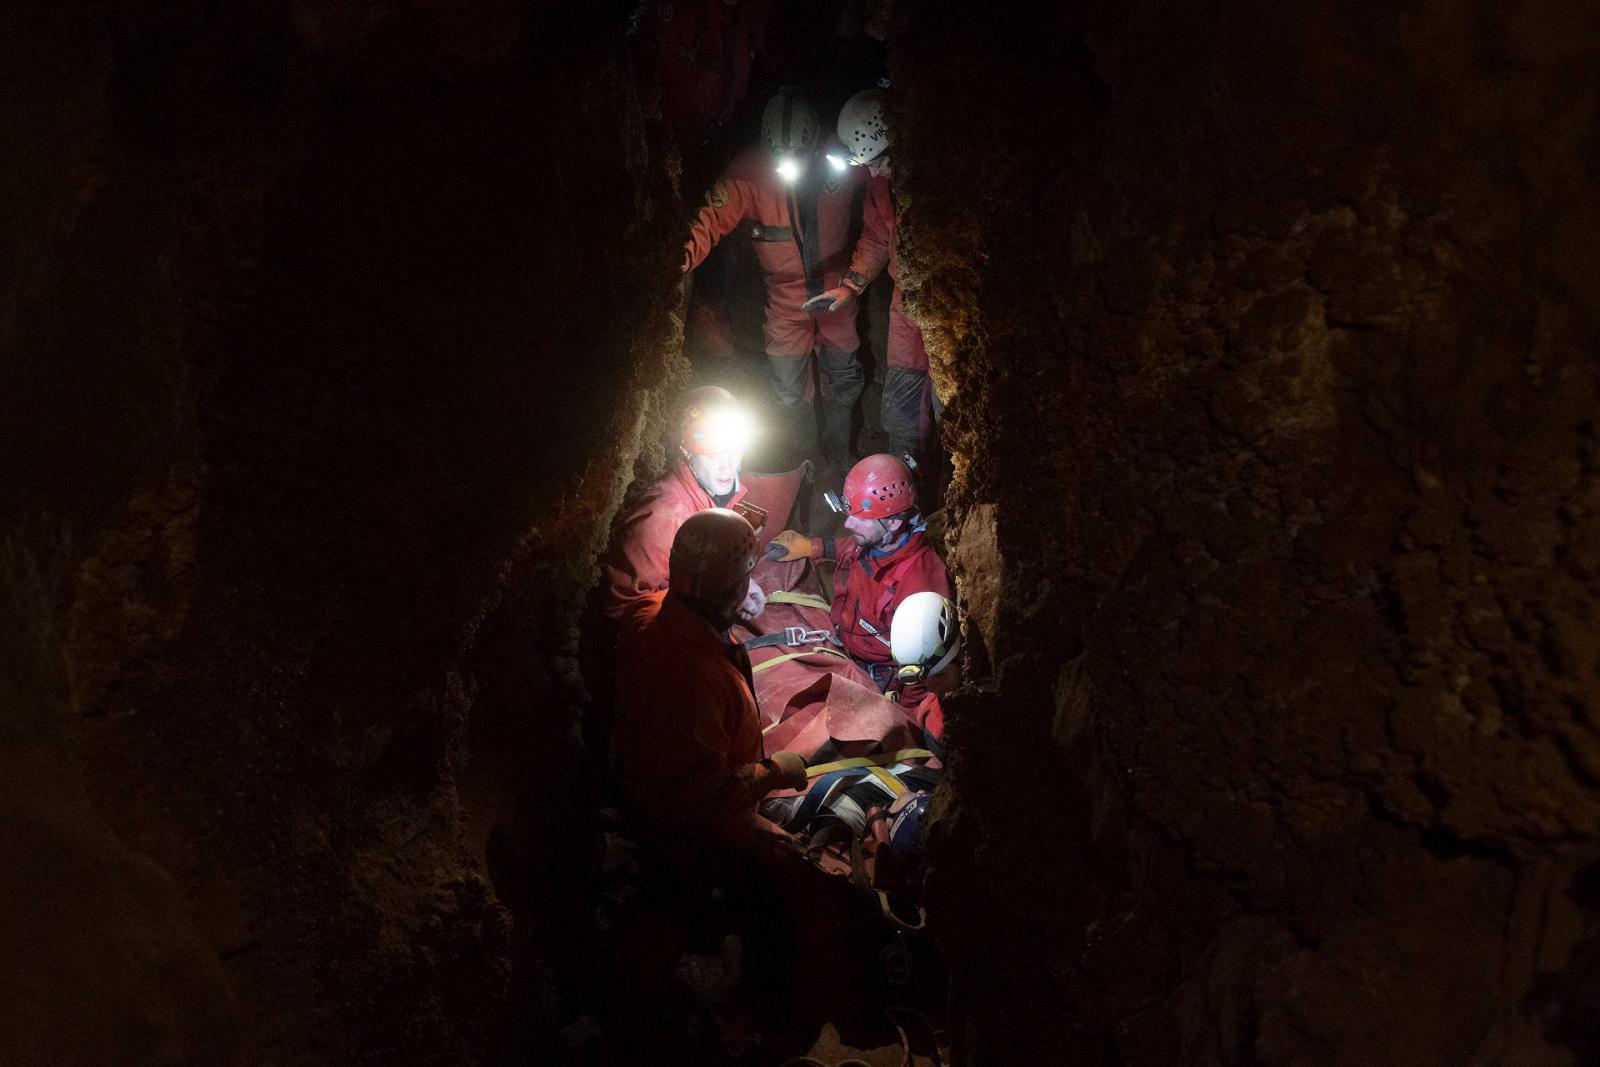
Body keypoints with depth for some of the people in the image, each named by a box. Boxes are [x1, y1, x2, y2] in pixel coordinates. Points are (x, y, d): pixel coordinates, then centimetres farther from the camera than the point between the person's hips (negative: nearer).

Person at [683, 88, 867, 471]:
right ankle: (802, 454, 34)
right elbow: (713, 219, -27)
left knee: (844, 381, 16)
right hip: (786, 301, -1)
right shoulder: (750, 171, -20)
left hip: (836, 292, 1)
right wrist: (684, 256, -42)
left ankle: (837, 453, 40)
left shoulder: (839, 164, -15)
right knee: (788, 390, 8)